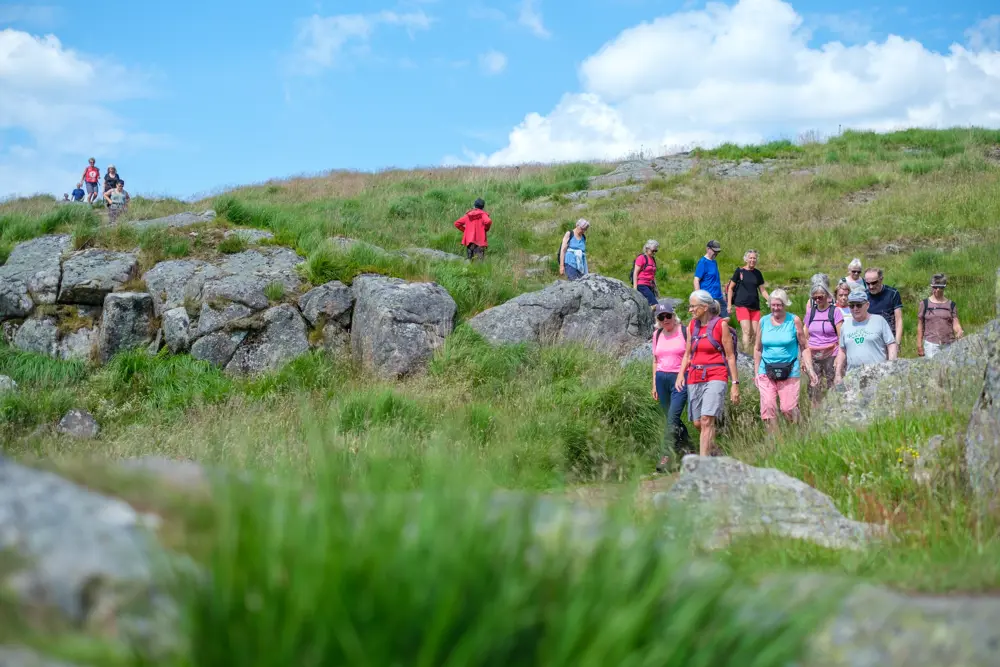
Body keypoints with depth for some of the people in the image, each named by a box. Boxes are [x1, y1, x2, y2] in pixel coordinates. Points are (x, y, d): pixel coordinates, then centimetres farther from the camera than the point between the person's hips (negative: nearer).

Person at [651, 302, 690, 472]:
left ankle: (666, 458, -16)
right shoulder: (657, 334, 12)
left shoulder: (684, 331, -3)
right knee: (671, 419, 9)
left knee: (673, 418, -13)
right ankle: (688, 448, 24)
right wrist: (654, 384, 16)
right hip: (662, 378, 6)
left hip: (680, 378, -6)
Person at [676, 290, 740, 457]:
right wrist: (681, 374, 0)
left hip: (715, 377, -6)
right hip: (694, 377, 6)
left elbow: (730, 356, -1)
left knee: (707, 420, -18)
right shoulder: (692, 326, 12)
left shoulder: (721, 324, -3)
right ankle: (714, 452, 28)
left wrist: (735, 384, -4)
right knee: (697, 423, 6)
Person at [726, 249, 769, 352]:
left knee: (755, 333, 3)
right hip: (742, 305, -4)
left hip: (755, 306, 4)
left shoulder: (757, 273, 12)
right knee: (746, 331, -15)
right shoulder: (739, 271, 1)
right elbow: (730, 288, 4)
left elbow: (762, 290, 15)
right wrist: (729, 304, -2)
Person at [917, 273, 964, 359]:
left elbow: (955, 324, 5)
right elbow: (920, 326, 8)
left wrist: (959, 332, -18)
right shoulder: (924, 304, 6)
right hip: (931, 344, -2)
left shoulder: (951, 305, 10)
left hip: (949, 345, 2)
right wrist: (919, 345, 5)